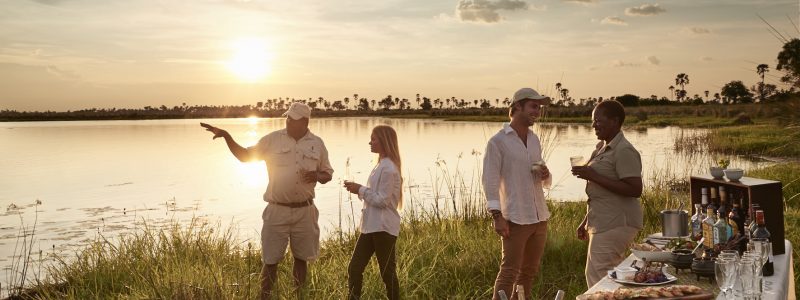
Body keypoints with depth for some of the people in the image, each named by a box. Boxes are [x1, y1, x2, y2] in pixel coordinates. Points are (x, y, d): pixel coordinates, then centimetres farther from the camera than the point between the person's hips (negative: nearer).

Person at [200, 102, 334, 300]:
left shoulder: (317, 144, 2)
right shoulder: (273, 139, -2)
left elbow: (328, 173, 11)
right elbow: (245, 156, 4)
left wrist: (317, 176, -12)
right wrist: (226, 136, -7)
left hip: (305, 211, 1)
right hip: (277, 211, -1)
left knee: (301, 258, 13)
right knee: (270, 260, 0)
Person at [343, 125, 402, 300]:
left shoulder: (388, 168, -16)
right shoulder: (382, 166, 14)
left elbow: (382, 200, -19)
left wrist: (361, 190, -11)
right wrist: (359, 189, 5)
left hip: (383, 228, -9)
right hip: (371, 226, 9)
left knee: (387, 272, 3)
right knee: (354, 268, 8)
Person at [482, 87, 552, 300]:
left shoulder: (535, 140, 13)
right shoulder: (498, 141, -7)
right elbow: (490, 180, -12)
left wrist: (545, 176, -3)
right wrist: (497, 216, -20)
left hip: (539, 217, 7)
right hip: (515, 218, -7)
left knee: (529, 271, 14)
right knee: (509, 271, -5)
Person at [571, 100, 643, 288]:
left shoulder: (624, 151, -15)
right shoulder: (602, 147, 14)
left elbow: (634, 190, -23)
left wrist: (593, 176, -23)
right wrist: (586, 222, 22)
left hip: (615, 225, -10)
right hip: (603, 223, 10)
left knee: (598, 279, -9)